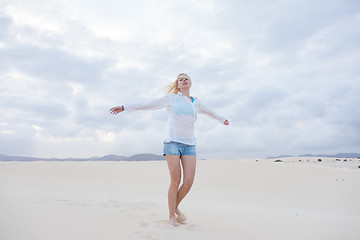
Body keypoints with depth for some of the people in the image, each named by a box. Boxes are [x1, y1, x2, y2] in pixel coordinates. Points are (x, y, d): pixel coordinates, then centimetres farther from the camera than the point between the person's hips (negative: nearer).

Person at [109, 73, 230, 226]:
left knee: (189, 181, -5)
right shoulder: (172, 98, 7)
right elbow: (148, 105, 7)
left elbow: (210, 112, 36)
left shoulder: (196, 103, 17)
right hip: (172, 142, -3)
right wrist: (124, 108, 5)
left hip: (189, 144, 4)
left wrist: (222, 119, 52)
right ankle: (171, 216, 14)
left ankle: (176, 207, 22)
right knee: (175, 181, -5)